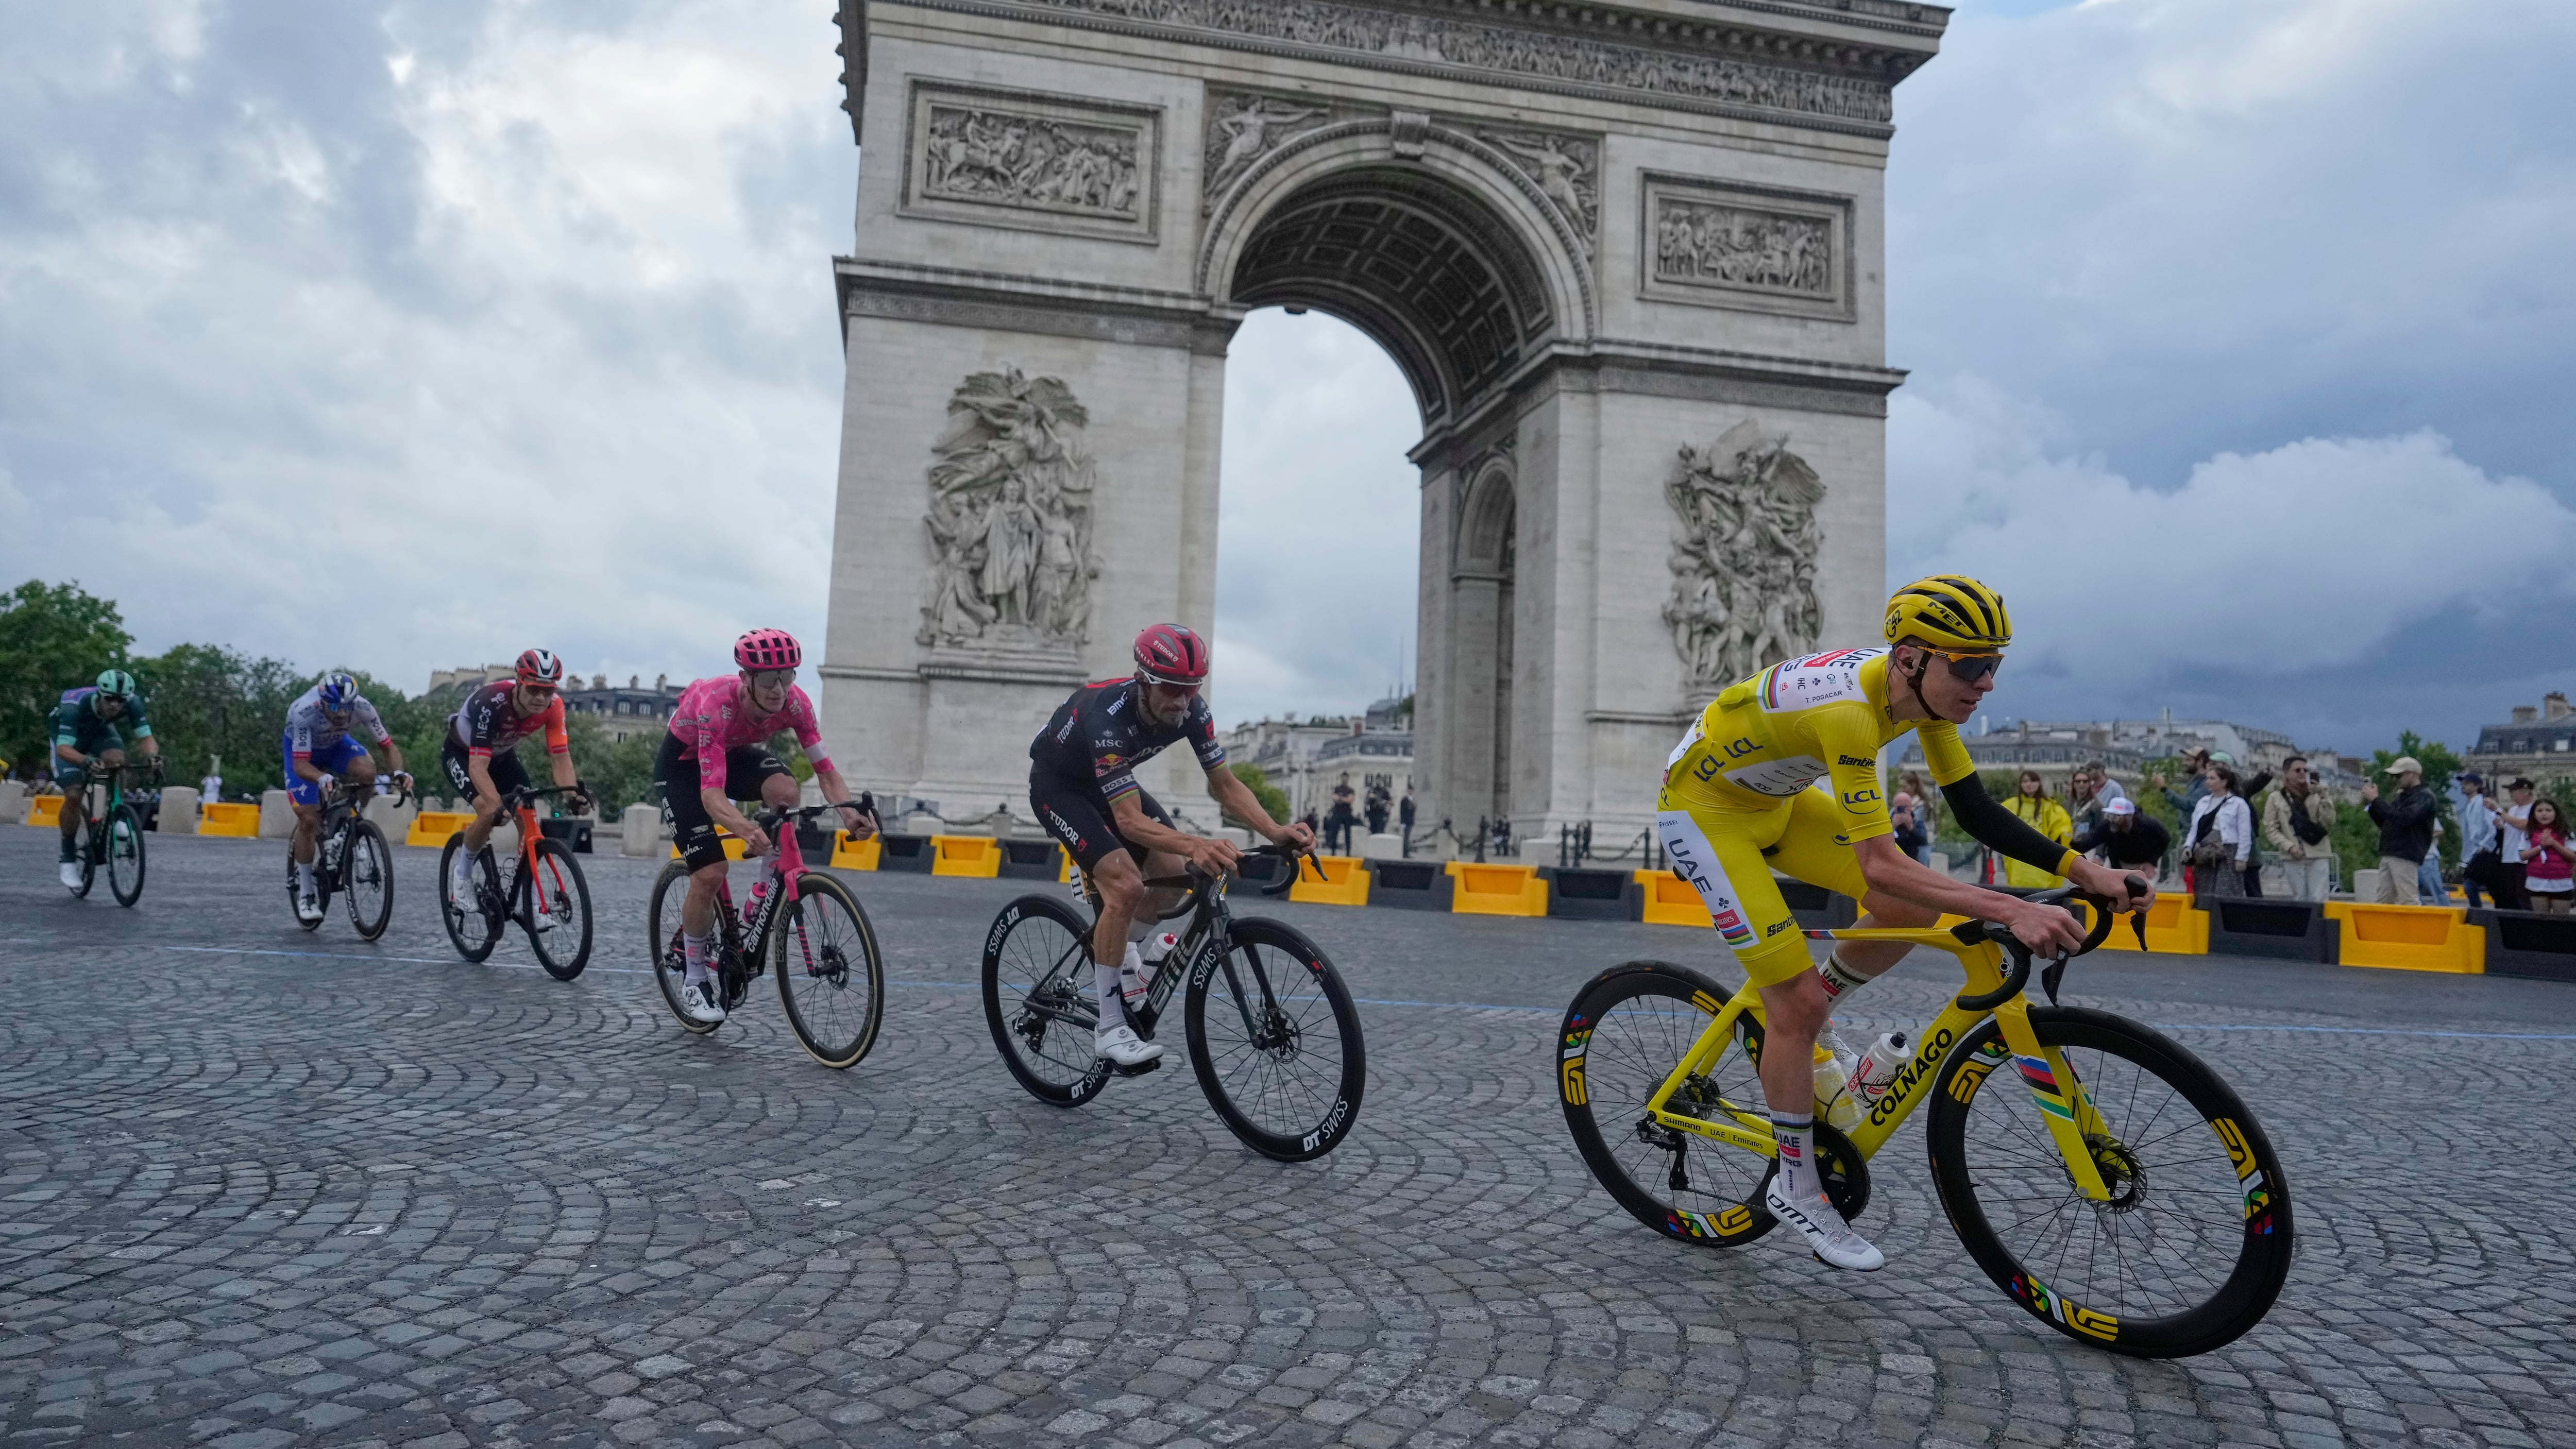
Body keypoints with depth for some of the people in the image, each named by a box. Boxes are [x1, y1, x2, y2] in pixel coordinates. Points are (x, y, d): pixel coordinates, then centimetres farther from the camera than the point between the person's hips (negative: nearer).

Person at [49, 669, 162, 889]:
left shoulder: (132, 702, -32)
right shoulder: (75, 705, -40)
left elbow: (146, 738, -29)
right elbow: (63, 749, -45)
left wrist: (152, 755, -51)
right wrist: (87, 760, -64)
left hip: (100, 730, 2)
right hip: (68, 737, -2)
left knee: (117, 760, -32)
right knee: (73, 795, -16)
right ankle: (68, 859, 1)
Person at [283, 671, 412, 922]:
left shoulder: (362, 708, -31)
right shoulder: (304, 711, -39)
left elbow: (388, 746, -23)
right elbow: (301, 765, -39)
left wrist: (399, 772, -43)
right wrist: (324, 779, -59)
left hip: (336, 744, 2)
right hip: (302, 750, -2)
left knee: (366, 770, -33)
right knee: (308, 819, -12)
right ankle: (306, 892, 4)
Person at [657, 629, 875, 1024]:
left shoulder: (795, 702, -27)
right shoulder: (716, 706, -39)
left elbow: (825, 769, -24)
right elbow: (711, 792, -46)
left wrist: (847, 809, -45)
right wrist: (746, 830, -65)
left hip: (737, 751, 4)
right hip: (683, 760, -4)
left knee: (784, 789, -31)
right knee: (710, 873, -14)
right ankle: (693, 977, 8)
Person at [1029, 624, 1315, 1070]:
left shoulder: (1191, 710, -21)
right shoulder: (1109, 717, -39)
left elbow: (1225, 785, -15)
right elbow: (1130, 820, -43)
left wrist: (1275, 831, -32)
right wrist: (1196, 845, -60)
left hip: (1108, 780, 7)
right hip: (1057, 785, -7)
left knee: (1175, 872, -6)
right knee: (1126, 886, -24)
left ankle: (1122, 956, 22)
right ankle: (1110, 1029, -15)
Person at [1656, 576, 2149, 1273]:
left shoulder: (1924, 690, -11)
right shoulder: (1848, 710, -36)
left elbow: (1976, 811, -4)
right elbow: (1880, 866, -39)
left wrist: (2086, 872, -13)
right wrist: (2010, 911, -45)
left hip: (1775, 797, 8)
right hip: (1704, 804, -8)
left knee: (1913, 912, -4)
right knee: (1799, 997, -11)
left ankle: (1786, 1029, 18)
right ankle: (1795, 1189, 7)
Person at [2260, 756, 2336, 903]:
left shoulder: (2317, 796, 6)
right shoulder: (2276, 798, 6)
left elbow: (2329, 825, -3)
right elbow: (2271, 829, 3)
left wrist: (2323, 799, -11)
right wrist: (2289, 847, -10)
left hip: (2318, 857, 0)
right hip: (2293, 858, 0)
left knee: (2318, 900, -6)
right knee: (2299, 900, 6)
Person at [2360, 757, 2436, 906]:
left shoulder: (2424, 797, -4)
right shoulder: (2402, 796, 23)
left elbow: (2404, 818, -20)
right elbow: (2385, 823, 27)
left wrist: (2376, 800, -14)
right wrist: (2370, 805, 12)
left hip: (2406, 856, -9)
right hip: (2388, 855, 9)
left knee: (2407, 902, -11)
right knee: (2383, 901, 4)